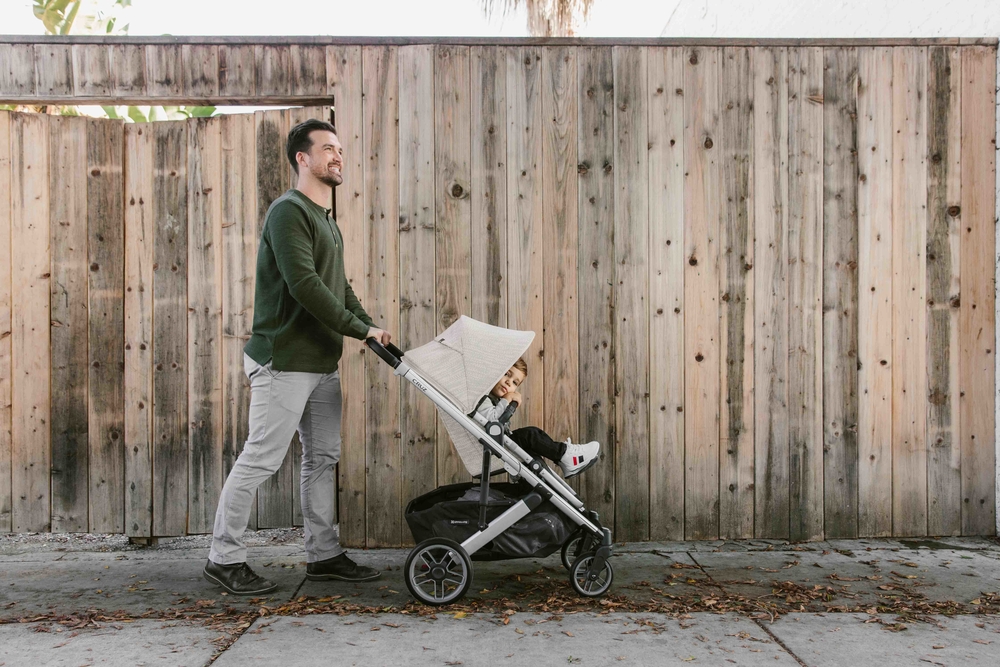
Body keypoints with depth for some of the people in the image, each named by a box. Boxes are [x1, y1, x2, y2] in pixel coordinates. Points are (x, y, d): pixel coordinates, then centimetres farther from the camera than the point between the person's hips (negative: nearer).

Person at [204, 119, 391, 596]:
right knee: (260, 459, -3)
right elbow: (304, 285, -22)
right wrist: (360, 329, -18)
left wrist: (371, 328, 6)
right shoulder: (289, 211, -11)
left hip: (322, 362, 10)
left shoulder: (327, 220, 20)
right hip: (284, 360, -10)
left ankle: (323, 554, 23)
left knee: (323, 457, 12)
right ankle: (224, 558, 10)